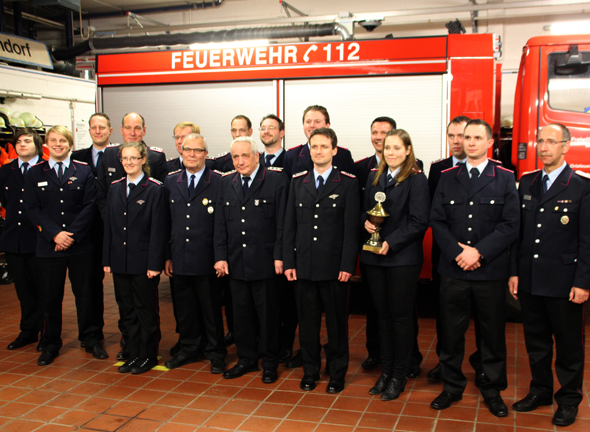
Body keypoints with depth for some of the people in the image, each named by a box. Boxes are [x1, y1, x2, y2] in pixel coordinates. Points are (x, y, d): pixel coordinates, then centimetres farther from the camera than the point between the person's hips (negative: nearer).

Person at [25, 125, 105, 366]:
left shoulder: (84, 172, 5)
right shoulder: (35, 173, 6)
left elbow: (90, 206, -2)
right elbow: (32, 209, 0)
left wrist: (72, 235, -11)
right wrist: (55, 234, -12)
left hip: (80, 246, 0)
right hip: (49, 246, 0)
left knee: (85, 294, 6)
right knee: (52, 297, 8)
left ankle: (90, 339, 21)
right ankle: (51, 345, 21)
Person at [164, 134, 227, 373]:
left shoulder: (218, 182, -4)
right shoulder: (171, 181, 10)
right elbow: (167, 221, 10)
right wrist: (167, 255, 7)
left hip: (206, 259, -4)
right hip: (180, 258, 4)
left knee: (211, 308, 6)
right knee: (184, 307, 15)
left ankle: (216, 353, 21)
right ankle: (188, 349, 32)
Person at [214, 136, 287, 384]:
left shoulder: (276, 180, -5)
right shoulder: (227, 183, 10)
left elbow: (282, 222, -7)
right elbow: (220, 223, 10)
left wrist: (279, 257, -12)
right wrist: (221, 256, 3)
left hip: (264, 261, -4)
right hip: (235, 261, 5)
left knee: (268, 313, 6)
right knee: (242, 312, 13)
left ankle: (270, 363, 20)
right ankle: (247, 359, 27)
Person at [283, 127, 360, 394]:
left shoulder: (348, 183, -2)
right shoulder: (298, 182, 8)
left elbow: (351, 227, -5)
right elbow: (290, 225, 8)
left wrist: (347, 264, -11)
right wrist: (288, 262, 2)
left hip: (334, 265, -3)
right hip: (304, 264, 3)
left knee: (337, 321, 8)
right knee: (307, 321, 11)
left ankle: (337, 373, 23)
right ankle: (310, 370, 27)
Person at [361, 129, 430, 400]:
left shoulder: (417, 180, -8)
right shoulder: (374, 177, 12)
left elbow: (419, 222, -13)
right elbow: (365, 209, 18)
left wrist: (391, 242, -18)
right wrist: (366, 221, -4)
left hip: (402, 258, -5)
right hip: (374, 256, 6)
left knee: (401, 316, 4)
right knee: (383, 314, 13)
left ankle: (399, 375, 17)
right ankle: (385, 371, 25)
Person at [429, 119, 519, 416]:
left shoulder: (505, 178, 2)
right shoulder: (447, 178, 8)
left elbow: (510, 225, -5)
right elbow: (437, 221, 2)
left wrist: (478, 252, -15)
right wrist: (457, 252, -11)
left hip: (491, 271, -1)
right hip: (453, 270, 1)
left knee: (493, 334, 9)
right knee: (451, 332, 9)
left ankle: (493, 390, 27)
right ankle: (452, 386, 26)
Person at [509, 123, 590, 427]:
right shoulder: (526, 183, 9)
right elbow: (518, 230, 9)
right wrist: (514, 271, 5)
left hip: (564, 282, -4)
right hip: (529, 280, 4)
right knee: (536, 340, 15)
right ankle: (540, 391, 32)